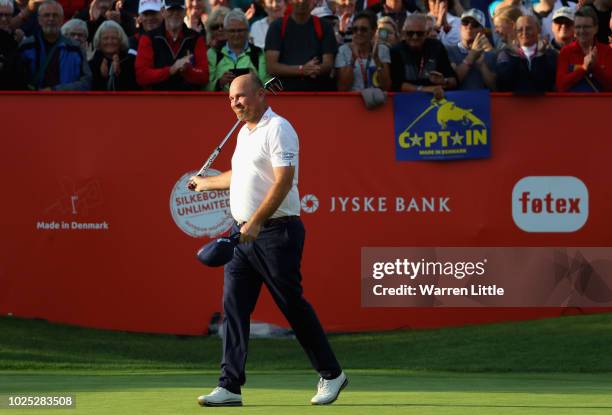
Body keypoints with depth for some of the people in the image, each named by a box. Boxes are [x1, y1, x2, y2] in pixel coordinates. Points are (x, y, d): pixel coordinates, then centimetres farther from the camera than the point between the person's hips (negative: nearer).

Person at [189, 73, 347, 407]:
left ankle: (331, 375, 12)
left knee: (293, 306, -2)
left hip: (275, 232, -8)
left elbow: (283, 181, -20)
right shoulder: (244, 133, 17)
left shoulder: (278, 129, -10)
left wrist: (256, 223, -26)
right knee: (233, 308, 0)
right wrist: (206, 183, 48)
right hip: (243, 232, 8)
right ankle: (230, 387, -1)